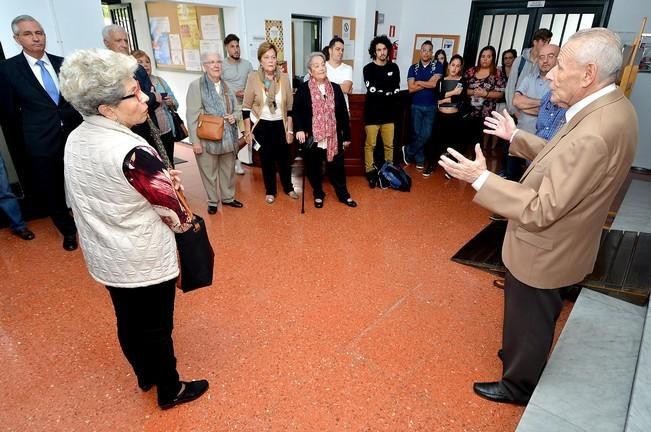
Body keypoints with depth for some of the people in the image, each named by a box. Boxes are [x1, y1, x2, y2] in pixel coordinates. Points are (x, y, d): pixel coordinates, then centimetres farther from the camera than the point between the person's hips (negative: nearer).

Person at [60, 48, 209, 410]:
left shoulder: (75, 140, -4)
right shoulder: (133, 153, -29)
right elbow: (175, 213, -20)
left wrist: (160, 178, -1)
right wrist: (185, 222, 2)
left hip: (105, 258, 8)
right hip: (144, 261, -7)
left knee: (129, 322, 25)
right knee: (156, 329, 13)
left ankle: (145, 376, 50)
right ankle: (171, 391, 37)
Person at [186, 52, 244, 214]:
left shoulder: (226, 86, 11)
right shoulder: (196, 85, -8)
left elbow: (238, 110, 17)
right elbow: (192, 116, -11)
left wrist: (234, 116, -7)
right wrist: (195, 141, -15)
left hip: (228, 138, 5)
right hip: (207, 139, -5)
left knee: (228, 170, 15)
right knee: (209, 173, 6)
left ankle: (228, 197, 34)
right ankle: (212, 201, 24)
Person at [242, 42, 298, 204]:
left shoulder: (284, 77, -6)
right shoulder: (253, 77, -11)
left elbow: (290, 107, 1)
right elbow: (246, 107, -5)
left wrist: (290, 130, 0)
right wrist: (247, 131, -6)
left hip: (280, 125, 1)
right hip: (261, 125, -1)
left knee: (284, 158, 13)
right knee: (267, 159, 11)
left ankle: (288, 188, 34)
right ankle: (270, 191, 28)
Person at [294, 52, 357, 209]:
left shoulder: (336, 88, 5)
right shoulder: (303, 89, -3)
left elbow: (343, 114, 6)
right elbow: (296, 112, -1)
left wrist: (346, 136, 4)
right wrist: (299, 129, -16)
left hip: (333, 138, 2)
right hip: (312, 138, -1)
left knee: (336, 167, 9)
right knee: (314, 168, 10)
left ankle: (343, 194, 26)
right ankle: (318, 195, 30)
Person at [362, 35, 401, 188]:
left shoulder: (394, 68, 7)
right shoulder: (368, 69, -3)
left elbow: (396, 91, 0)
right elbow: (372, 90, -15)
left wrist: (380, 90, -12)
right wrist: (388, 91, -7)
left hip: (388, 113, 3)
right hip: (372, 113, -3)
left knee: (389, 144, 9)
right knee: (370, 145, 2)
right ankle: (370, 171, 14)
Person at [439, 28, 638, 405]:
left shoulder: (593, 135, -34)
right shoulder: (612, 107, -3)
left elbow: (542, 210, -31)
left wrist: (481, 178, -30)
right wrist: (516, 136, 11)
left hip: (543, 251, -9)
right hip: (555, 244, 9)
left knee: (529, 319, 15)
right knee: (533, 317, 31)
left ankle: (518, 385, 41)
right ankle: (523, 353, 57)